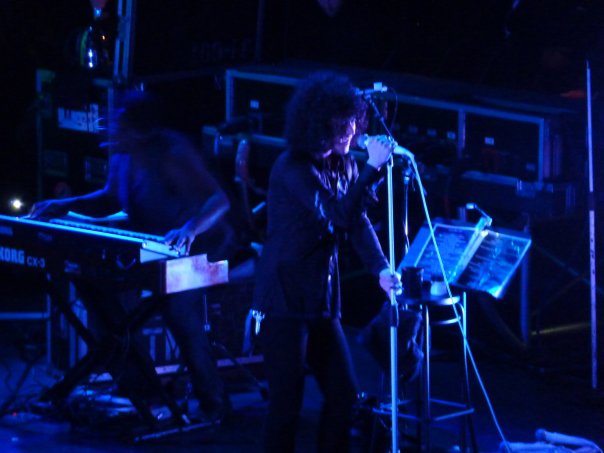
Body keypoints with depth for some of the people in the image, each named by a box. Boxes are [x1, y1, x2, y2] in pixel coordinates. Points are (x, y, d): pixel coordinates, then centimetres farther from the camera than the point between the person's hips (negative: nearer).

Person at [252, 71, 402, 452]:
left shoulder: (343, 164, 8)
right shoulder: (292, 168, -16)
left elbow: (359, 222, 1)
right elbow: (337, 216, -24)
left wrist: (381, 269, -14)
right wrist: (372, 169, -25)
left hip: (322, 302, 8)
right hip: (285, 302, -8)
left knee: (344, 395, 7)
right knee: (287, 404, -6)